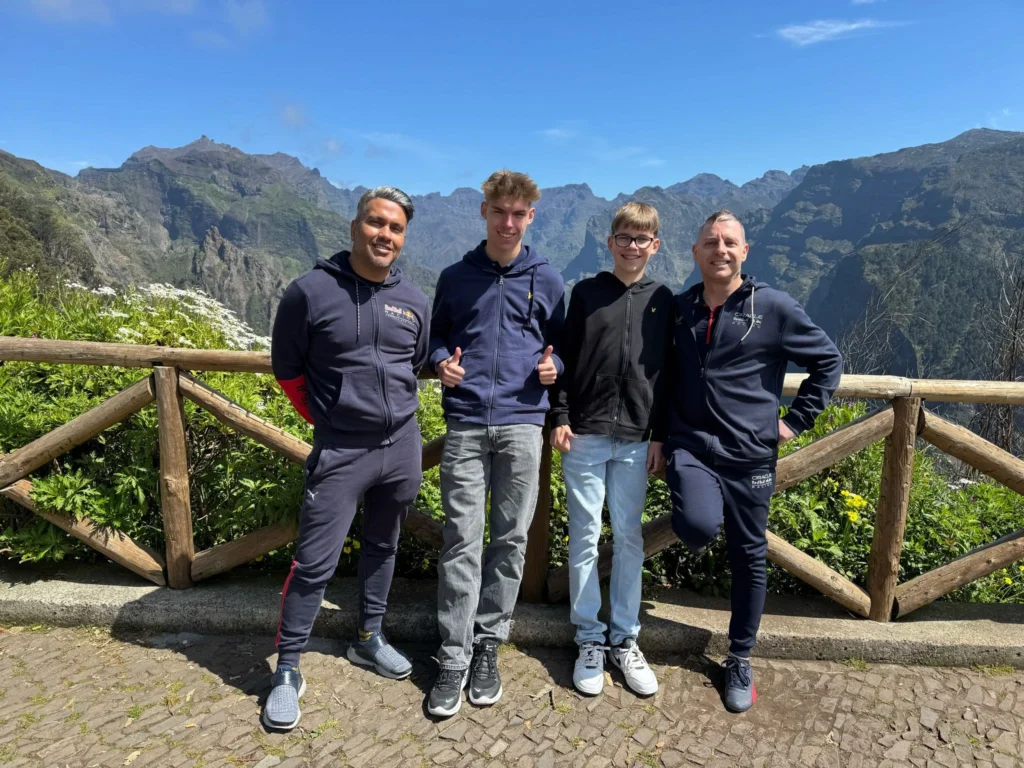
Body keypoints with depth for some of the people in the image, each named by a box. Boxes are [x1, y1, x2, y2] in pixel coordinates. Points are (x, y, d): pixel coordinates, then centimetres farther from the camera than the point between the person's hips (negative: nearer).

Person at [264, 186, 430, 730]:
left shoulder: (413, 301, 3)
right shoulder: (310, 291, -9)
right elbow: (286, 368, 2)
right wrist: (324, 419, 5)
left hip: (402, 446, 5)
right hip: (340, 452, -4)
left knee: (382, 548, 19)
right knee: (315, 563, 0)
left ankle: (368, 639, 38)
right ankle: (287, 671, 18)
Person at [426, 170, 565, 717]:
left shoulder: (546, 280, 8)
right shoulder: (455, 277, 9)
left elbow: (561, 343, 16)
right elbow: (436, 339, 16)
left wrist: (553, 366, -5)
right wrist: (442, 362, -6)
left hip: (522, 424, 1)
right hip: (465, 424, 0)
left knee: (510, 540, 6)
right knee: (462, 541, 0)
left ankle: (488, 645, 22)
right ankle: (453, 656, 12)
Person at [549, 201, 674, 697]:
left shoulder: (662, 300, 8)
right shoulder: (586, 292, 5)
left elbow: (667, 372, 8)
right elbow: (565, 358, 4)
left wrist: (660, 436, 4)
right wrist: (560, 418, -3)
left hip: (636, 439, 1)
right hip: (585, 436, -1)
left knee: (629, 538, 8)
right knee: (585, 538, 4)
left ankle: (625, 639, 22)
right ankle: (589, 639, 18)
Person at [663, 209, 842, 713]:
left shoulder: (773, 307, -4)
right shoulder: (679, 309, 5)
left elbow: (828, 361, 4)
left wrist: (795, 421, -1)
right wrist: (665, 432, 9)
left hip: (750, 455, 0)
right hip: (691, 447, 1)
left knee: (749, 559, 9)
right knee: (699, 527, -27)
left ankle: (740, 660, 30)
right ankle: (697, 514, 12)